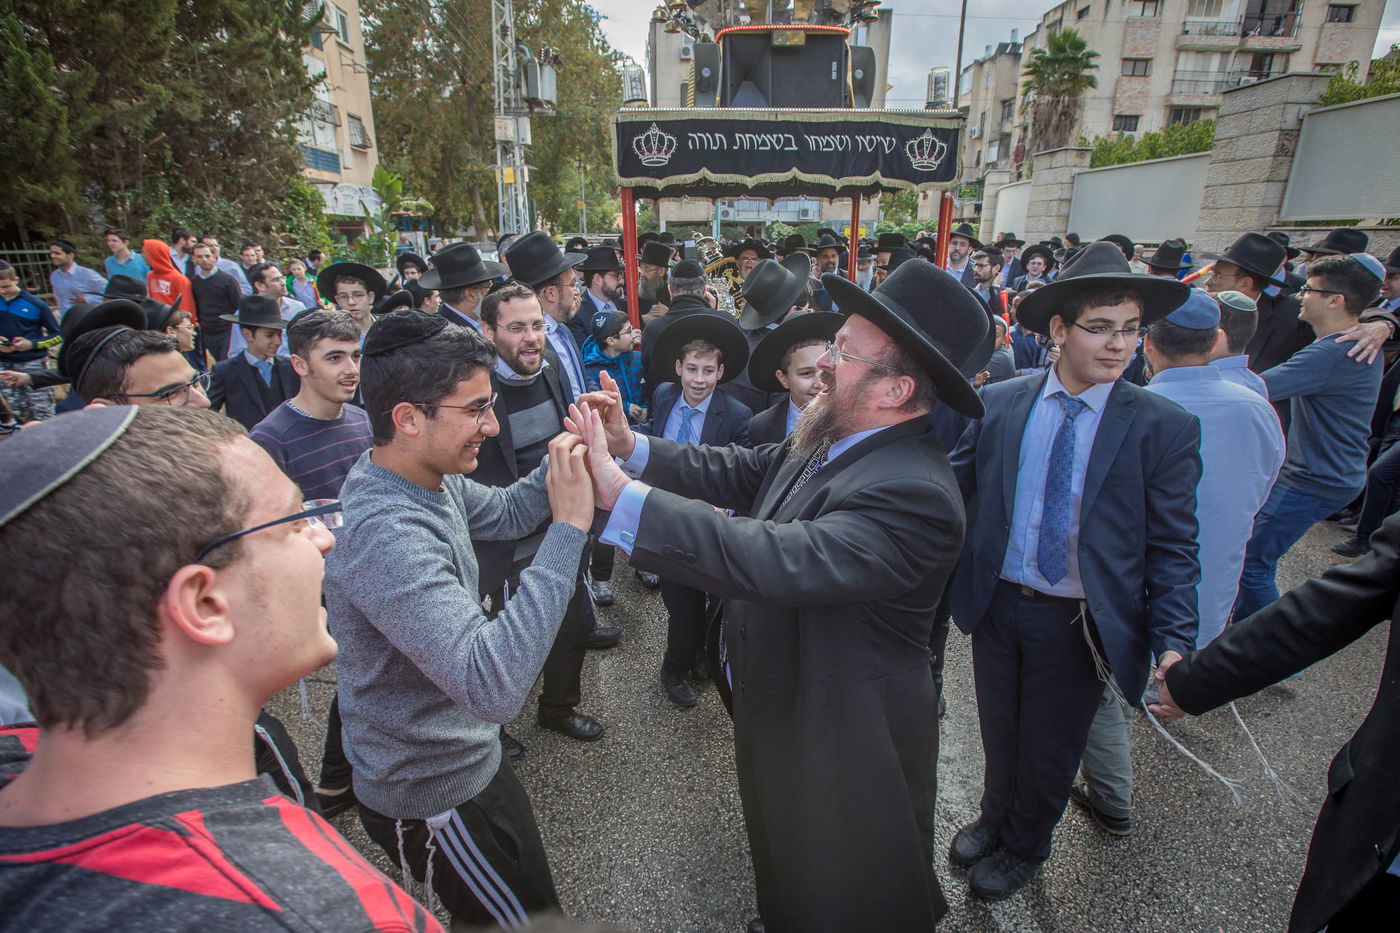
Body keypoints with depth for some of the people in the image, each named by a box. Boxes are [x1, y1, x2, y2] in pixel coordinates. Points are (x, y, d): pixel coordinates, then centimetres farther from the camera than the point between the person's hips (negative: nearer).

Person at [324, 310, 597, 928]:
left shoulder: (432, 478, -7)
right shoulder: (384, 533, -35)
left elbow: (505, 513, 10)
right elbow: (494, 686, -43)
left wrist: (568, 457, -8)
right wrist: (569, 526, -41)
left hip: (466, 762, 9)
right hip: (434, 799, -9)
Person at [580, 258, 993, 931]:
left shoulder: (911, 492, -34)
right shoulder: (832, 442, -5)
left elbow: (780, 560, -44)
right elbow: (739, 472, -2)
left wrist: (622, 495, -45)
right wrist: (634, 447, -14)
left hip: (840, 747, -8)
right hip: (782, 712, 8)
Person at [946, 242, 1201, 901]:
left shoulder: (1164, 428, -11)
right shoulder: (998, 404, -6)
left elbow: (1172, 546, -9)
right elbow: (952, 492, -1)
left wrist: (1174, 643, -17)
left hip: (1077, 623, -2)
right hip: (996, 604, 2)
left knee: (1050, 746, 19)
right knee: (998, 731, 24)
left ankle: (1024, 847, 48)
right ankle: (995, 817, 54)